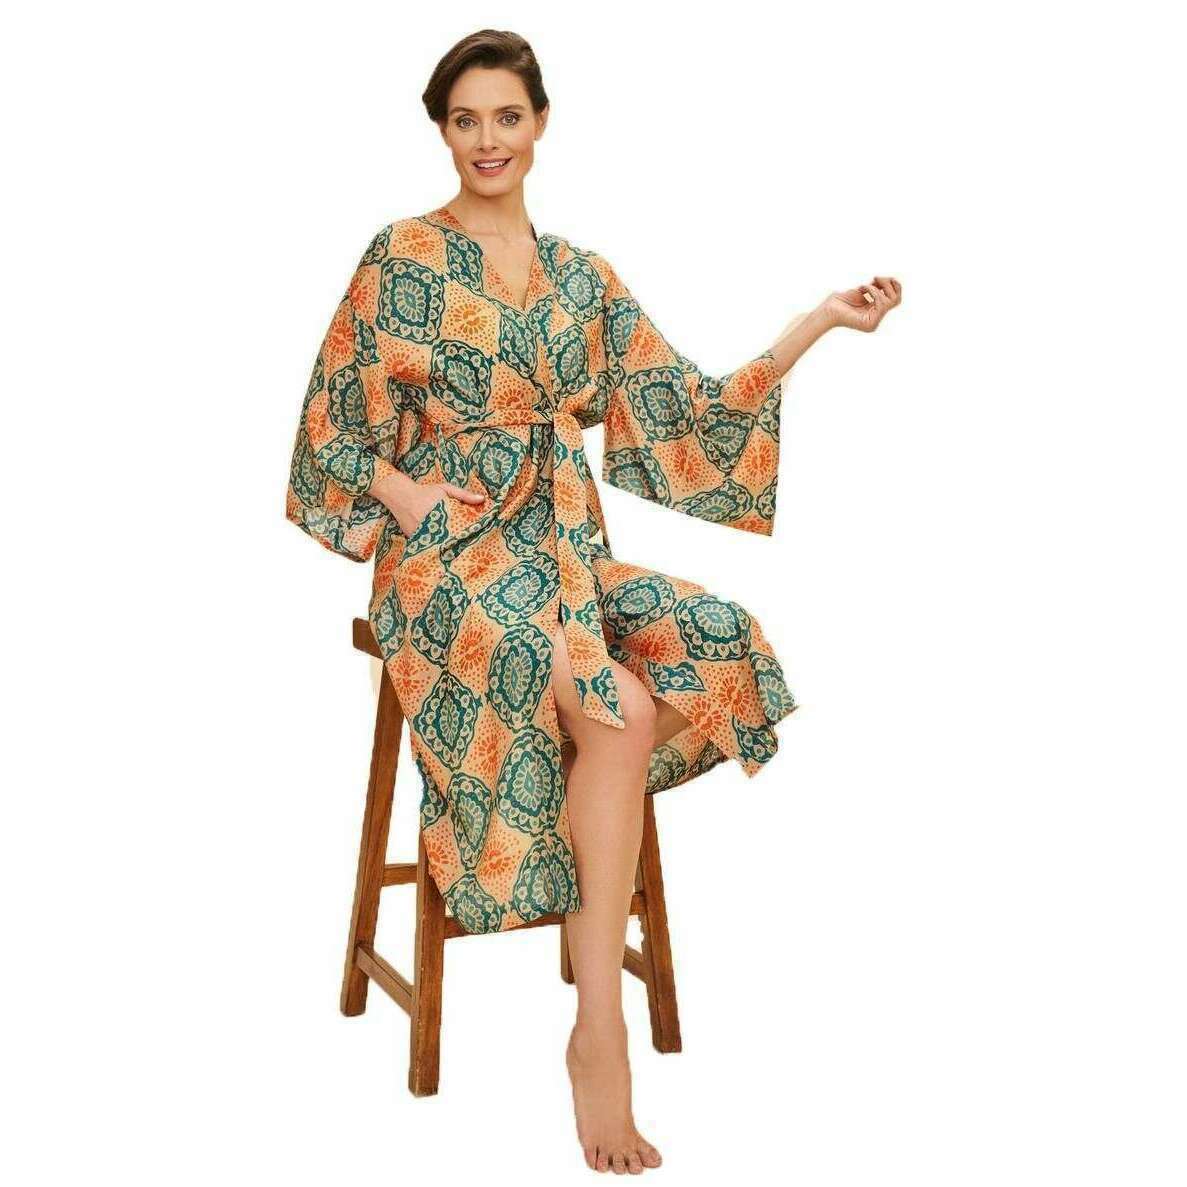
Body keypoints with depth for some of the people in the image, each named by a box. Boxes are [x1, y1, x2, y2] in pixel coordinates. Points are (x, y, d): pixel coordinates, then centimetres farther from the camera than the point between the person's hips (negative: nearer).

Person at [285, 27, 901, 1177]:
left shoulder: (580, 276, 12)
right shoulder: (401, 257, 0)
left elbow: (685, 410, 6)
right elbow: (334, 424, 3)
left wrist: (820, 322, -1)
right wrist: (410, 493, -14)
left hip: (566, 550, 5)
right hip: (447, 559, -5)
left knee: (709, 650, -26)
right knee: (616, 708, -31)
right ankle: (600, 1026, -24)